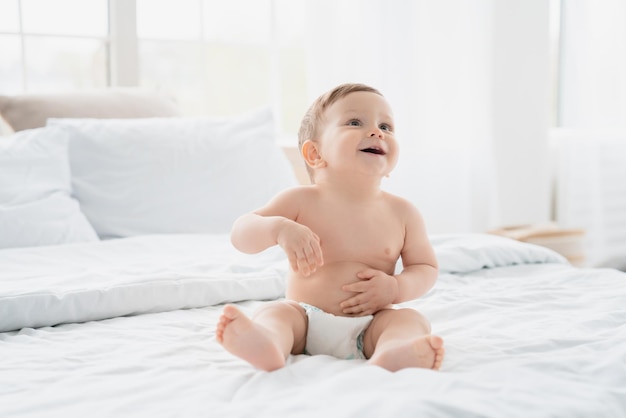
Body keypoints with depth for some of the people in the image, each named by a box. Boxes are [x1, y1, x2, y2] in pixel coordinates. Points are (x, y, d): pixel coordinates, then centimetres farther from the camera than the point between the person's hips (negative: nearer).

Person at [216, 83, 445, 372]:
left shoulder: (402, 213, 3)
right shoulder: (301, 201, -2)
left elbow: (426, 267, 12)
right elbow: (240, 234, -5)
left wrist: (395, 288, -11)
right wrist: (279, 228, -27)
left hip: (370, 327, 1)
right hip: (306, 319, 0)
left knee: (411, 319, -25)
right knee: (274, 312, -26)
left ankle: (393, 354, -58)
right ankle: (266, 344, -60)